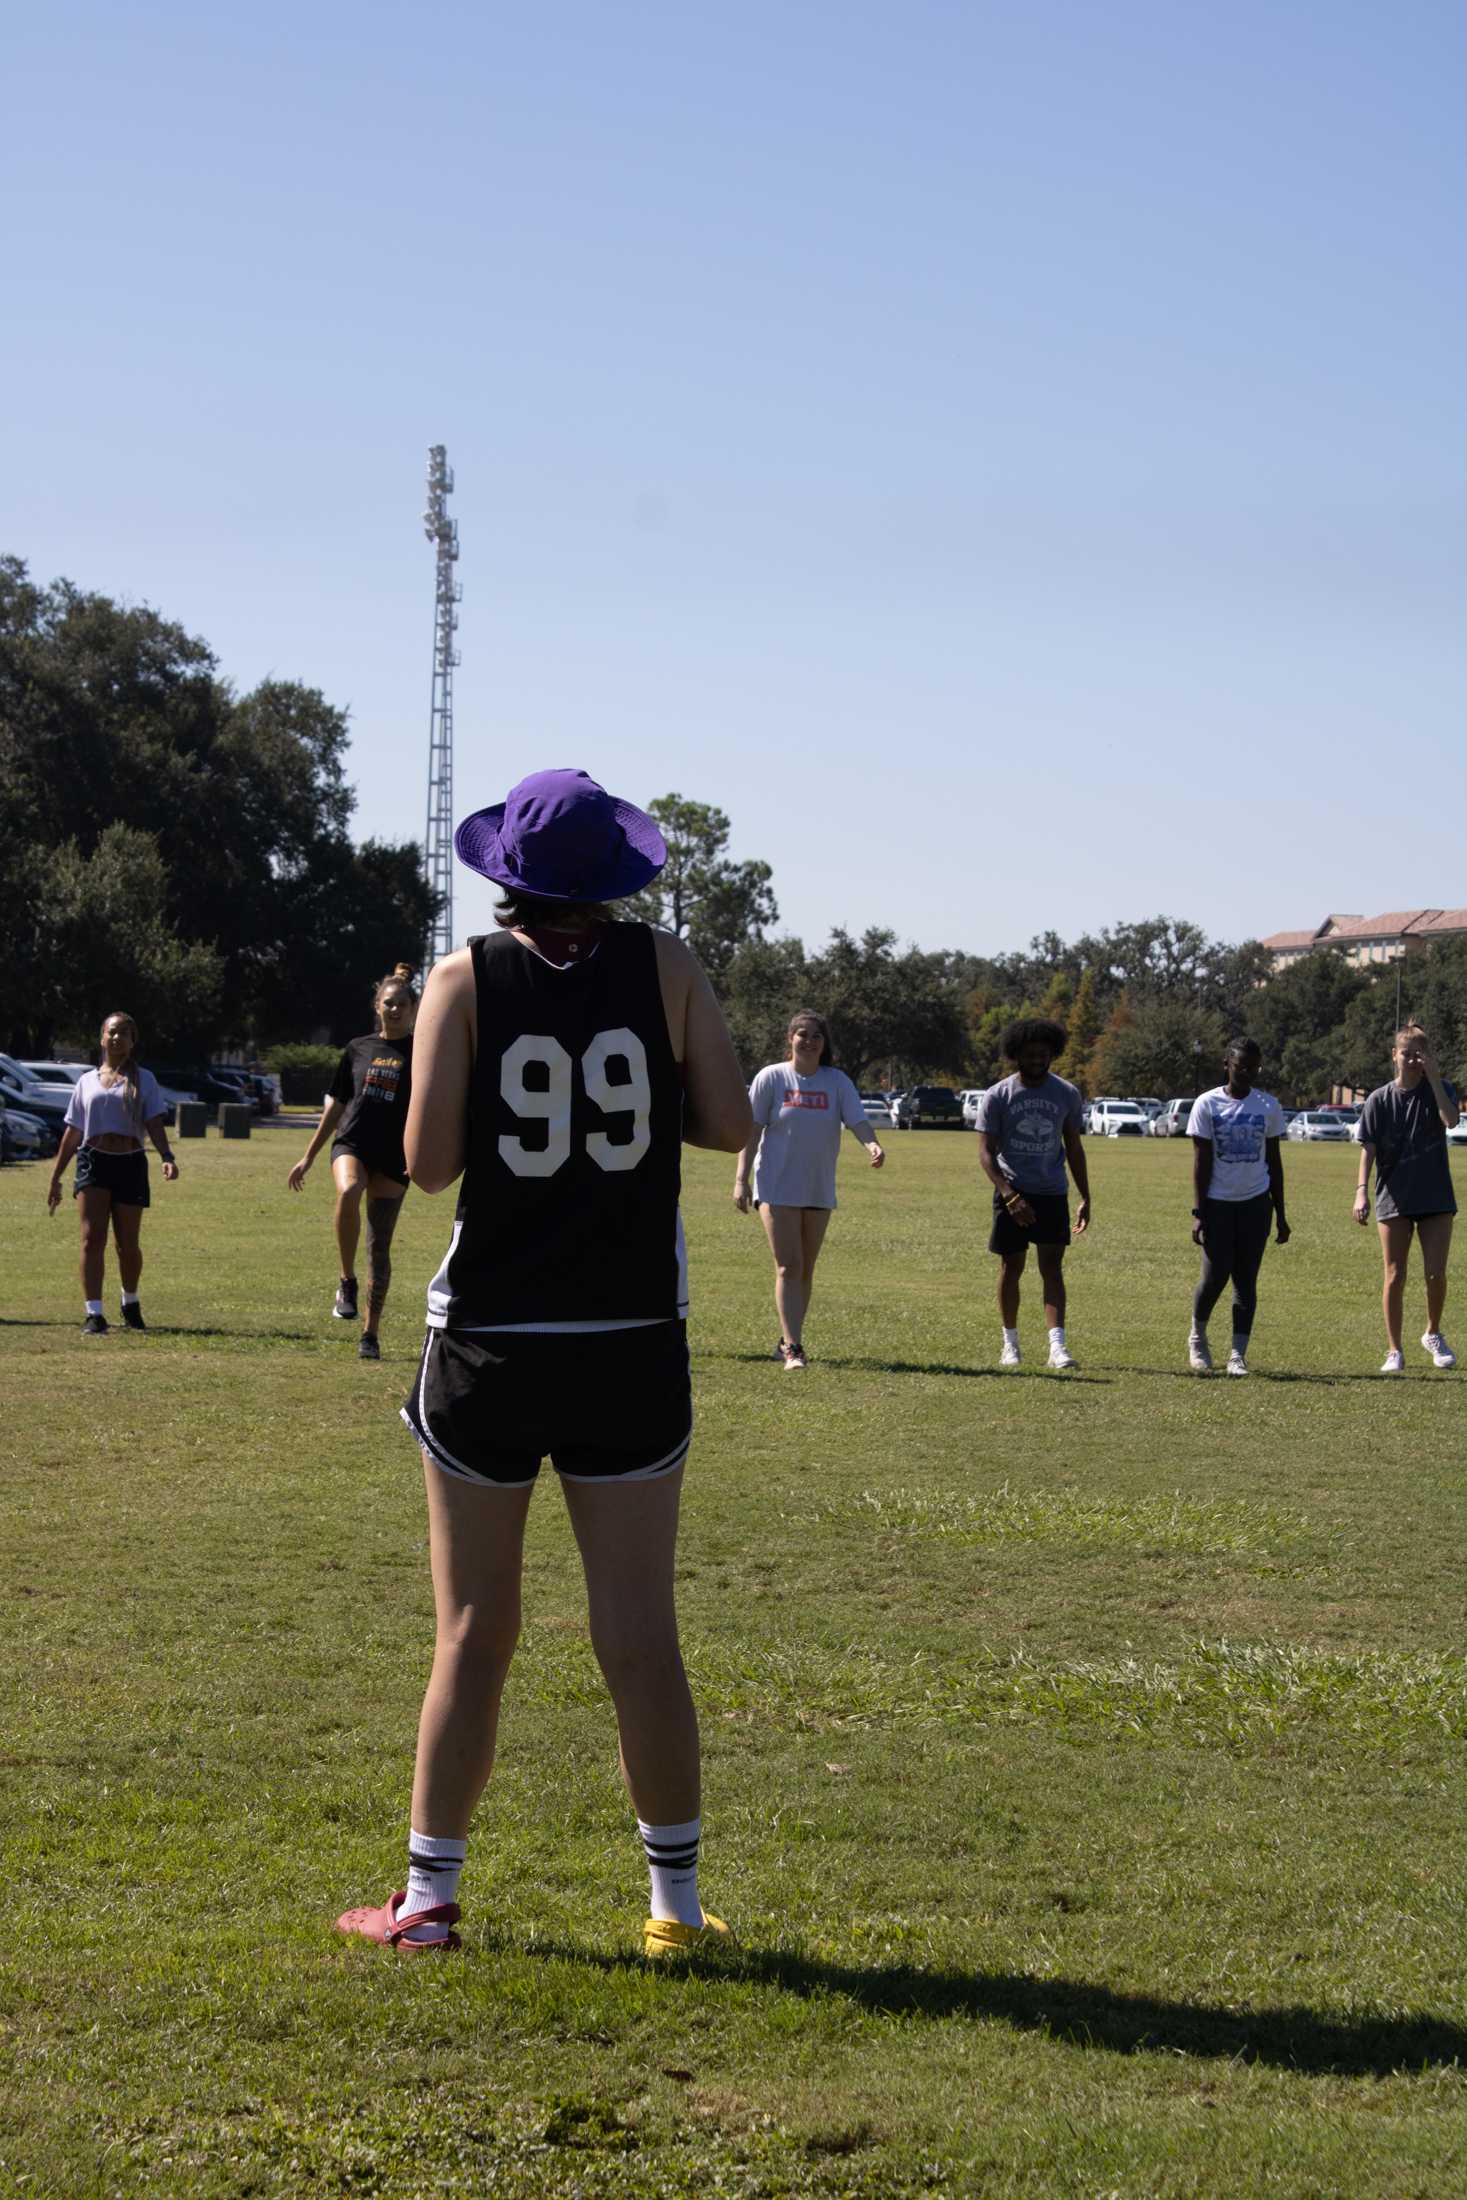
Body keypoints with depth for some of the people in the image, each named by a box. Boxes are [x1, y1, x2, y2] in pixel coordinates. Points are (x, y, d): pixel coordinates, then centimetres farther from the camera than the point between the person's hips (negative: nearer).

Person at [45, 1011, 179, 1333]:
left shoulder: (143, 1079, 8)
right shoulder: (87, 1081, 13)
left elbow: (155, 1123, -3)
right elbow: (72, 1132, 15)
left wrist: (167, 1157, -21)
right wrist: (55, 1178, 12)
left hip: (130, 1163, -1)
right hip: (93, 1162, 1)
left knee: (128, 1244, 4)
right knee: (92, 1237, -13)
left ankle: (131, 1303, 30)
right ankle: (93, 1313, -16)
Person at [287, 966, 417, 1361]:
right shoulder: (358, 1049, 12)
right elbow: (336, 1106, 18)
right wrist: (308, 1157, 19)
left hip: (393, 1158, -1)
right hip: (351, 1143, 1)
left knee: (379, 1246, 0)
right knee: (348, 1190, -34)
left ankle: (370, 1334, 12)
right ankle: (347, 1281, -18)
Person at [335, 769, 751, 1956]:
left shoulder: (467, 979, -4)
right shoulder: (665, 966, -2)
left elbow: (430, 1162, -7)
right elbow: (730, 1124, -1)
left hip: (491, 1345, 0)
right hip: (633, 1346, 1)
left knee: (473, 1633, 7)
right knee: (641, 1636, 6)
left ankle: (428, 1896, 13)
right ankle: (677, 1901, 12)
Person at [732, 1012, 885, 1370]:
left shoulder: (837, 1082, 3)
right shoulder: (771, 1078, -3)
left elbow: (857, 1121, -8)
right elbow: (751, 1131, -2)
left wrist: (873, 1145, -30)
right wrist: (741, 1179, -8)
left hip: (820, 1190, 4)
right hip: (777, 1188, -3)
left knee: (806, 1270, 10)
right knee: (788, 1267, -12)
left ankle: (787, 1342, 23)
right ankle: (793, 1348, -15)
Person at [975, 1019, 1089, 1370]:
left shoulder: (1067, 1094, 3)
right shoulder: (997, 1097, -4)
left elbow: (1074, 1148, 11)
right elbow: (986, 1153, -7)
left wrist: (1085, 1199, 6)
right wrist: (1010, 1196, -19)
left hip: (1053, 1194, 1)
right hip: (1012, 1192, -1)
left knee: (1052, 1266, -7)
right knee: (1011, 1267, 5)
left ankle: (1057, 1345, -15)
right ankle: (1010, 1343, 18)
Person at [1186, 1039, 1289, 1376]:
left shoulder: (1268, 1106, 5)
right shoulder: (1207, 1105, -2)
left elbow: (1274, 1162, 11)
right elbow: (1201, 1162, -3)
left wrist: (1280, 1215, 9)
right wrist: (1198, 1213, -8)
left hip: (1255, 1203, 2)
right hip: (1218, 1202, -2)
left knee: (1246, 1280, 1)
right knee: (1214, 1276, -8)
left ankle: (1238, 1354, 5)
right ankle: (1197, 1339, 17)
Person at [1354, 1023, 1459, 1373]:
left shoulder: (1440, 1089, -1)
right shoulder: (1379, 1100, 0)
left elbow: (1451, 1120, -22)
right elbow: (1368, 1149, -4)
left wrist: (1434, 1076, -21)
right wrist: (1362, 1190, -18)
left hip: (1435, 1197, 0)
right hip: (1394, 1199, 0)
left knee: (1435, 1274, -4)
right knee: (1395, 1276, 0)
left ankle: (1433, 1335, 22)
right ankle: (1394, 1351, 9)